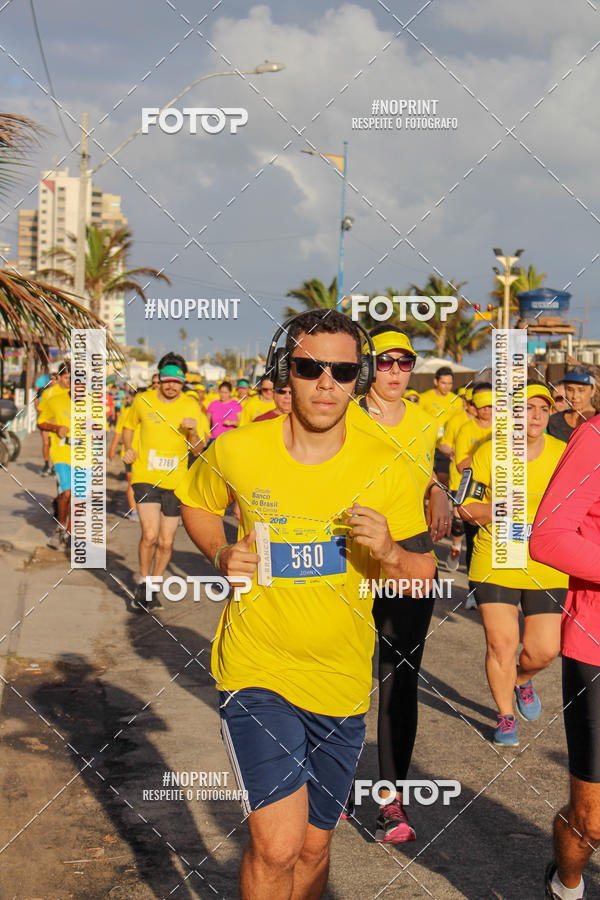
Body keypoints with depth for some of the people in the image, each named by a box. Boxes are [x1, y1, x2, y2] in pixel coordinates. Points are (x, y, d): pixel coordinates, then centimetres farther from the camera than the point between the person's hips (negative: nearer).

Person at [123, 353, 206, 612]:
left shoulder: (191, 406, 0)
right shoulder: (143, 401, 0)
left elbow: (198, 451, 3)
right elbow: (129, 426, 20)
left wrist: (193, 432, -18)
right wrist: (128, 448, 1)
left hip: (174, 482, 2)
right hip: (145, 477, -1)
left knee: (166, 543, 6)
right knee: (150, 534, -18)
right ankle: (142, 584, 5)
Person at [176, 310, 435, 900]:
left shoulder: (385, 469, -7)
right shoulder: (236, 452, -9)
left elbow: (423, 576, 1)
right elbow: (196, 505, 13)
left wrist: (387, 552, -22)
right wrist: (220, 555, -7)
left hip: (341, 680, 2)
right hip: (256, 670, -2)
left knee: (313, 847, 15)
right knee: (277, 845, -15)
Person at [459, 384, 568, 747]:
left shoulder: (563, 454, 1)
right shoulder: (489, 453, -3)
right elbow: (465, 506, 0)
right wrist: (498, 512, -18)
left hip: (548, 568, 2)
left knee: (545, 649, 2)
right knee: (501, 643, -2)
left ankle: (522, 679, 37)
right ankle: (506, 716, 20)